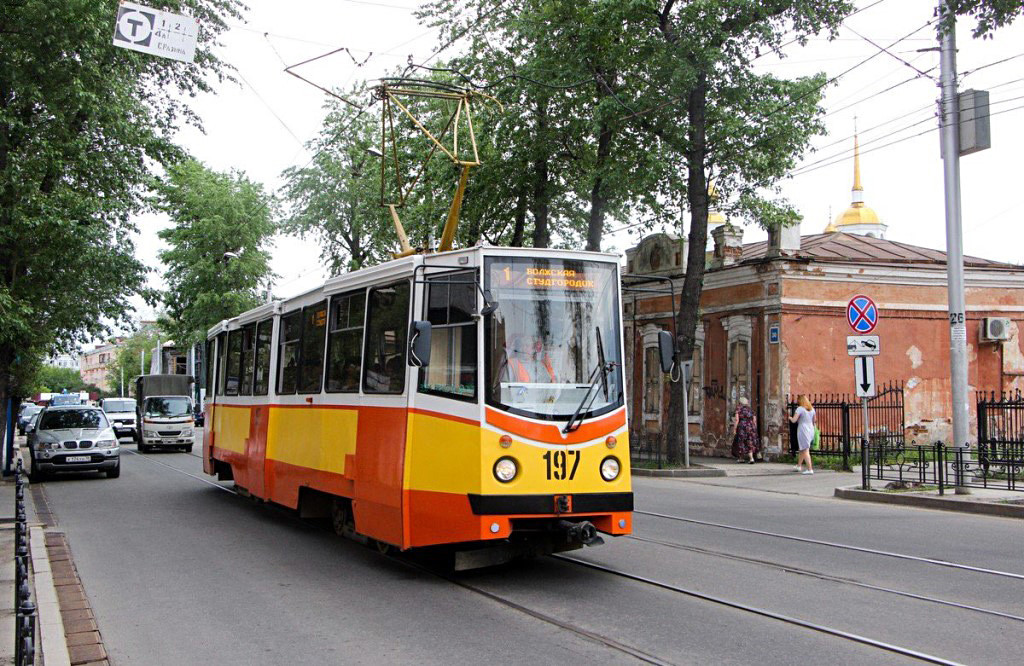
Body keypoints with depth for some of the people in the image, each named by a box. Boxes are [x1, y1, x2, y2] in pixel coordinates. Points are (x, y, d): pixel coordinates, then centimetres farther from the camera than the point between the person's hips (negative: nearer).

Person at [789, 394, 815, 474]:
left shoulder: (800, 409, -11)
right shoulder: (812, 409, 10)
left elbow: (794, 420, -16)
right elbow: (813, 421, 17)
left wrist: (790, 417, 5)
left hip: (803, 431, -7)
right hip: (811, 430, 7)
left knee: (805, 450, -5)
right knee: (802, 449, 20)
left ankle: (810, 469, -10)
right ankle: (798, 466, 32)